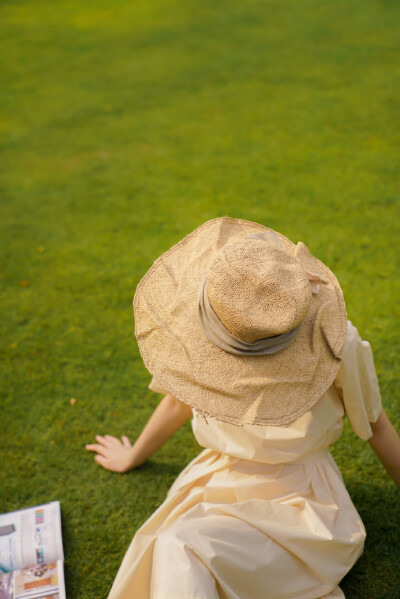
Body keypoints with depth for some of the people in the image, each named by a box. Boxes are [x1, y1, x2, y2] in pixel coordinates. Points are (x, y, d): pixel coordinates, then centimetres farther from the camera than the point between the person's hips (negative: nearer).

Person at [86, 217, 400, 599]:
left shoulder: (334, 344, -22)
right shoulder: (199, 336, -12)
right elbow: (180, 400, 9)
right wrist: (132, 457, 25)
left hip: (299, 502, -3)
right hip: (218, 483, 3)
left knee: (178, 550, -30)